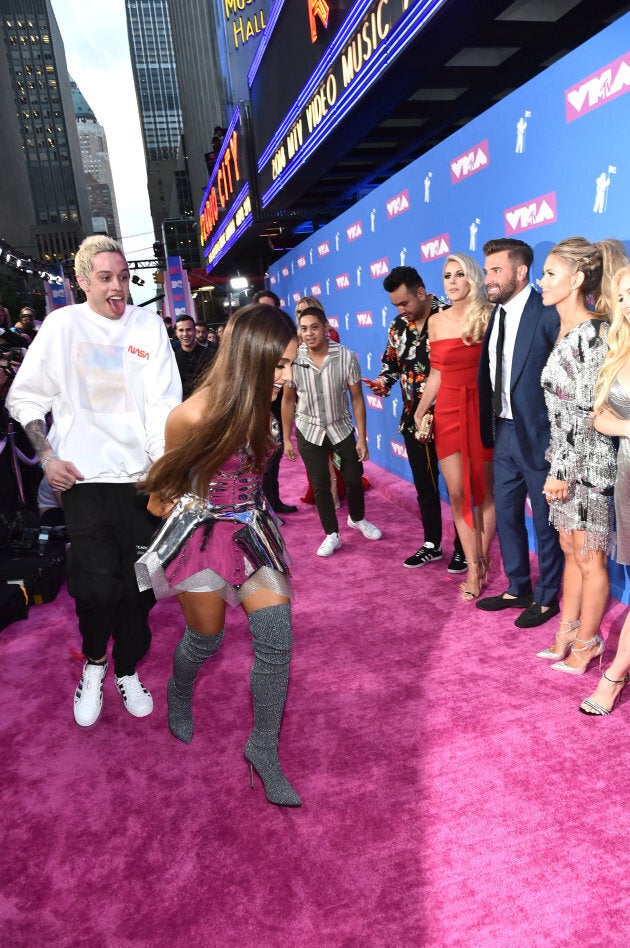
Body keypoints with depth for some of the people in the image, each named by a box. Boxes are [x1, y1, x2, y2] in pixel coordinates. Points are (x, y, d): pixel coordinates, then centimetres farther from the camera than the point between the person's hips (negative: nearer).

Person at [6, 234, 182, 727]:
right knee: (98, 585, -11)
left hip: (142, 476, 2)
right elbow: (24, 397, 6)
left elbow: (164, 403, -2)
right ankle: (93, 662, 21)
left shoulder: (149, 324, 4)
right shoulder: (63, 324, 1)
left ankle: (126, 669, 34)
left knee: (140, 585, 8)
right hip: (85, 475, -2)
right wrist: (48, 456, -5)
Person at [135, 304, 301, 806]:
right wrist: (167, 505, 13)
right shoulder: (195, 414, -23)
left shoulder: (258, 404, -6)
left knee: (277, 640, -3)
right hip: (203, 533, -4)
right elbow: (168, 476, -3)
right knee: (205, 640, 16)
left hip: (253, 530, 5)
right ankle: (180, 693, 52)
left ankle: (264, 748, 17)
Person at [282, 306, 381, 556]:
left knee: (354, 478, 9)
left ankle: (357, 519, 39)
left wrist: (362, 439, -11)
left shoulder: (346, 357, -18)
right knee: (320, 484, 5)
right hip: (309, 431, 0)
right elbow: (288, 400, -3)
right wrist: (286, 439, -1)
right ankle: (332, 535, 23)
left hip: (342, 427, 0)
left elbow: (357, 398, -11)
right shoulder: (293, 359, -15)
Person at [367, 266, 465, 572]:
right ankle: (432, 544, 32)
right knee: (423, 484, 16)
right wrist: (383, 382, -2)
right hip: (414, 418, 6)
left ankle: (462, 547, 21)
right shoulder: (398, 326, 7)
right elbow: (391, 362, 18)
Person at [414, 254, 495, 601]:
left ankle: (482, 555, 27)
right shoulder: (436, 322, 7)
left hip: (482, 410, -2)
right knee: (457, 493, 0)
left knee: (484, 489, 8)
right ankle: (474, 568, 10)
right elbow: (436, 374, 11)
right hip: (448, 412, 3)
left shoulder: (488, 317, -2)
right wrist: (420, 411, 5)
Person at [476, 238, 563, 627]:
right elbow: (489, 376, 8)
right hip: (504, 432, 8)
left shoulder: (548, 313, -15)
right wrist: (490, 429, 5)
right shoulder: (497, 314, 9)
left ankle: (547, 598, 27)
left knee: (545, 521, 8)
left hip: (538, 435, -7)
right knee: (506, 515, 17)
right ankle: (517, 589, 36)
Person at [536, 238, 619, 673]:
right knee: (571, 551, 17)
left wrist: (564, 472, -17)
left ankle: (587, 640, 22)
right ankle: (567, 633, 29)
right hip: (565, 459, 9)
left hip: (588, 462, -9)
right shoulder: (566, 332, 11)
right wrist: (557, 467, 15)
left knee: (590, 558, 6)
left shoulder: (592, 333, -17)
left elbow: (587, 412, -19)